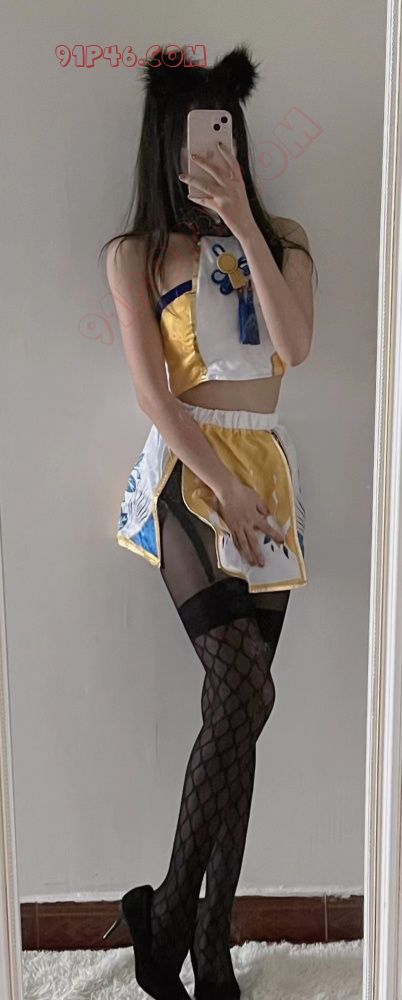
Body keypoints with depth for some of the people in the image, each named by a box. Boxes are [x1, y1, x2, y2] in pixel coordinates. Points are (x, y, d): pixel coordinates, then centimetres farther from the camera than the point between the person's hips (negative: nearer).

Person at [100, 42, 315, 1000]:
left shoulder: (282, 237, 14)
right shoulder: (136, 253, 6)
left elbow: (295, 344, -5)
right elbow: (152, 389, -4)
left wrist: (243, 222, -11)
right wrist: (224, 487, -12)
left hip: (271, 472, 4)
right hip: (187, 473, -3)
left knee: (237, 710, 2)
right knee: (244, 692, -20)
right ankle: (170, 912, -1)